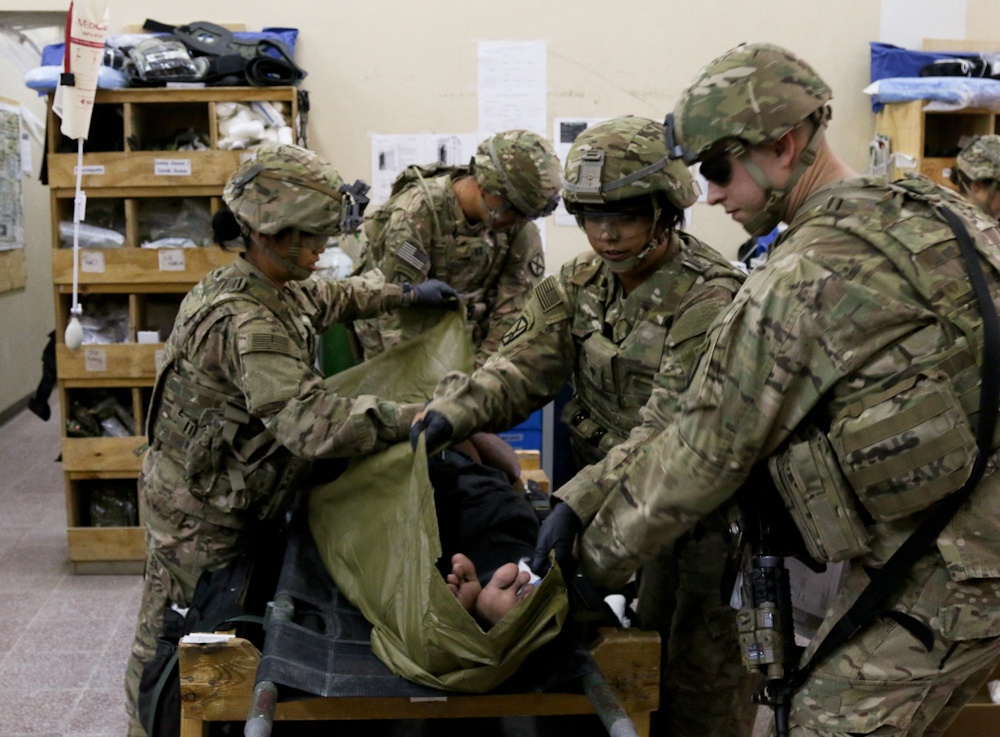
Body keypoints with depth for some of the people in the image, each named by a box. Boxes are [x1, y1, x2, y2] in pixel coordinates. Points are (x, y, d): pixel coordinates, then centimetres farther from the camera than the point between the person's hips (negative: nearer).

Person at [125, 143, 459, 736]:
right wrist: (418, 419, -39)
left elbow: (328, 298, 24)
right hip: (201, 513, -10)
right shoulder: (244, 323, -33)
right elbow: (312, 423, -42)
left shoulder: (276, 290, 0)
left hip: (236, 501, 10)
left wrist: (405, 295, 20)